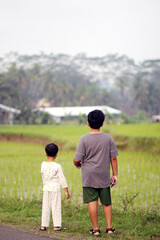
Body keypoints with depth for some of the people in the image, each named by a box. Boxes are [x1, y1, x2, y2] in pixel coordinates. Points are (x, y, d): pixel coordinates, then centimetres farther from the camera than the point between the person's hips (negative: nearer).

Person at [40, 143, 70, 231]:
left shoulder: (43, 165, 1)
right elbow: (62, 179, -8)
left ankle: (43, 225, 10)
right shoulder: (57, 166, -10)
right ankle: (57, 226, 1)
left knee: (46, 207, 8)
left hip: (46, 188, 4)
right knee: (56, 207, 1)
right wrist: (66, 191, -3)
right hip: (55, 189, -4)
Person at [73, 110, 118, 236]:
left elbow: (77, 159, -10)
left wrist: (77, 164, 13)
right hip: (104, 176, 2)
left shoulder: (84, 139, -9)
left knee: (92, 202, 1)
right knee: (107, 202, 13)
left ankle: (95, 229, 2)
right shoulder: (108, 138, -2)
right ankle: (109, 227, 12)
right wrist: (115, 175, 9)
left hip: (89, 176, -2)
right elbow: (113, 158, 1)